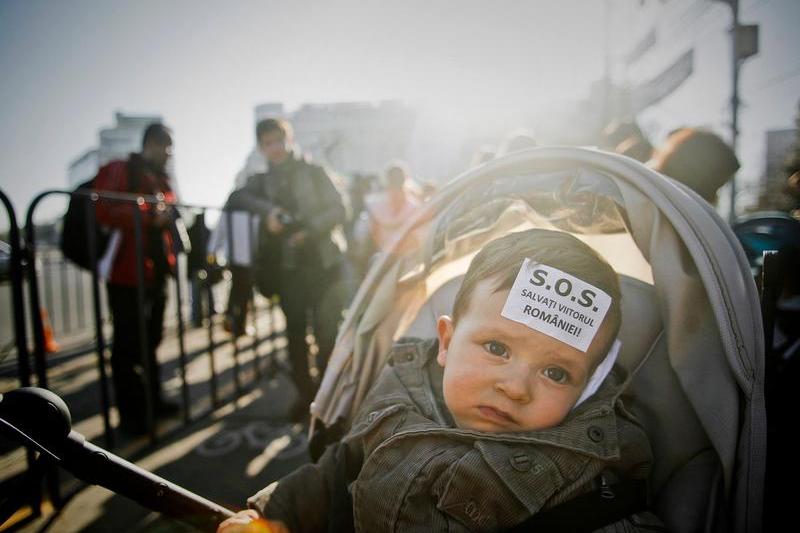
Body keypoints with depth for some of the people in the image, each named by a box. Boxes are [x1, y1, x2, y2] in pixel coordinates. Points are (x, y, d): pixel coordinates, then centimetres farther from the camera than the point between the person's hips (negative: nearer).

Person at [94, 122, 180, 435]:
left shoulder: (163, 180, 18)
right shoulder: (118, 171, -7)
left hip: (156, 273, 8)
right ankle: (130, 415, 10)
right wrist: (149, 215, -24)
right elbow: (104, 210, -20)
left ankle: (152, 401, 29)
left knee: (150, 340, 16)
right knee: (128, 345, -1)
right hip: (127, 274, -8)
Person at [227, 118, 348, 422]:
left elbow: (338, 210, -2)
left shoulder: (313, 172, 5)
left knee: (327, 332, -3)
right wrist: (267, 210, -18)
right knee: (295, 332, 7)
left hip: (322, 263, -2)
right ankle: (305, 394, 21)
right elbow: (236, 198, -2)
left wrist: (308, 230, -18)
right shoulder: (263, 180, 13)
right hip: (287, 268, 3)